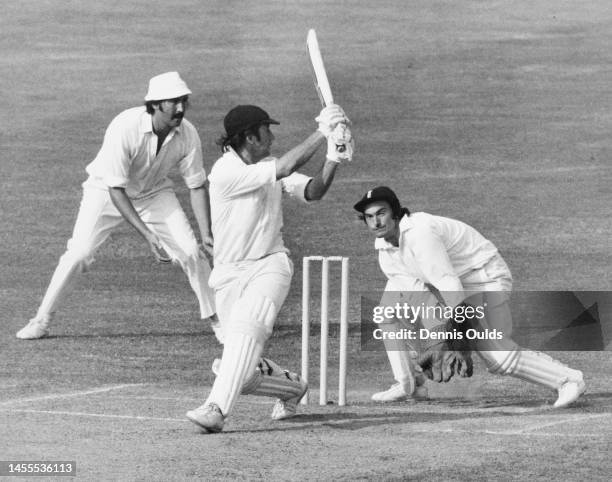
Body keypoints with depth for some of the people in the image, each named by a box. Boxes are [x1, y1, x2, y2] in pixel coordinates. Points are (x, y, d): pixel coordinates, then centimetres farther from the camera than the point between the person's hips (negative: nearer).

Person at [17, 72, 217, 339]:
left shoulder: (187, 134, -22)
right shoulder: (125, 128, -36)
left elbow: (197, 186, -10)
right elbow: (116, 189, -33)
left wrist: (207, 234, -19)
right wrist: (146, 234, -38)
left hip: (154, 192, 3)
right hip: (107, 190, -3)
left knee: (191, 251, -9)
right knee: (78, 254, -14)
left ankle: (217, 316, 9)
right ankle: (41, 321, 2)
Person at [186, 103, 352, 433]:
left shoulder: (268, 167, 6)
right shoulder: (225, 171, -15)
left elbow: (312, 191, -3)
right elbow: (284, 169, -22)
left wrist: (332, 160, -19)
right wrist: (321, 133, -18)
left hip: (270, 265, 2)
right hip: (230, 274, -2)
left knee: (246, 325, -30)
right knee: (244, 373, -5)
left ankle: (216, 409, -37)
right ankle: (292, 386, 28)